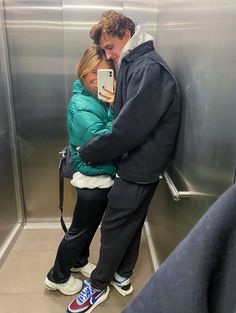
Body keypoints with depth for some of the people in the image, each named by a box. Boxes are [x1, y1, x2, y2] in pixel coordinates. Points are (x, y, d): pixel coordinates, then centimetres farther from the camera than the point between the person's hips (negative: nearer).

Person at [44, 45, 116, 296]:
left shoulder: (102, 98, 4)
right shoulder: (81, 105, -20)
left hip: (103, 175, 8)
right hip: (92, 178, -8)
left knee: (90, 224, 24)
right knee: (79, 229, 10)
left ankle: (79, 262, 48)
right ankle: (57, 277, 33)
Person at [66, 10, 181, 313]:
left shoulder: (149, 68, -20)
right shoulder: (136, 65, 11)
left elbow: (129, 129, -26)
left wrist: (85, 152, -16)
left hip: (140, 166, -9)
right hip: (138, 162, 9)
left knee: (114, 225, 5)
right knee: (131, 222, 19)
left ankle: (98, 285, 27)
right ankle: (122, 276, 39)